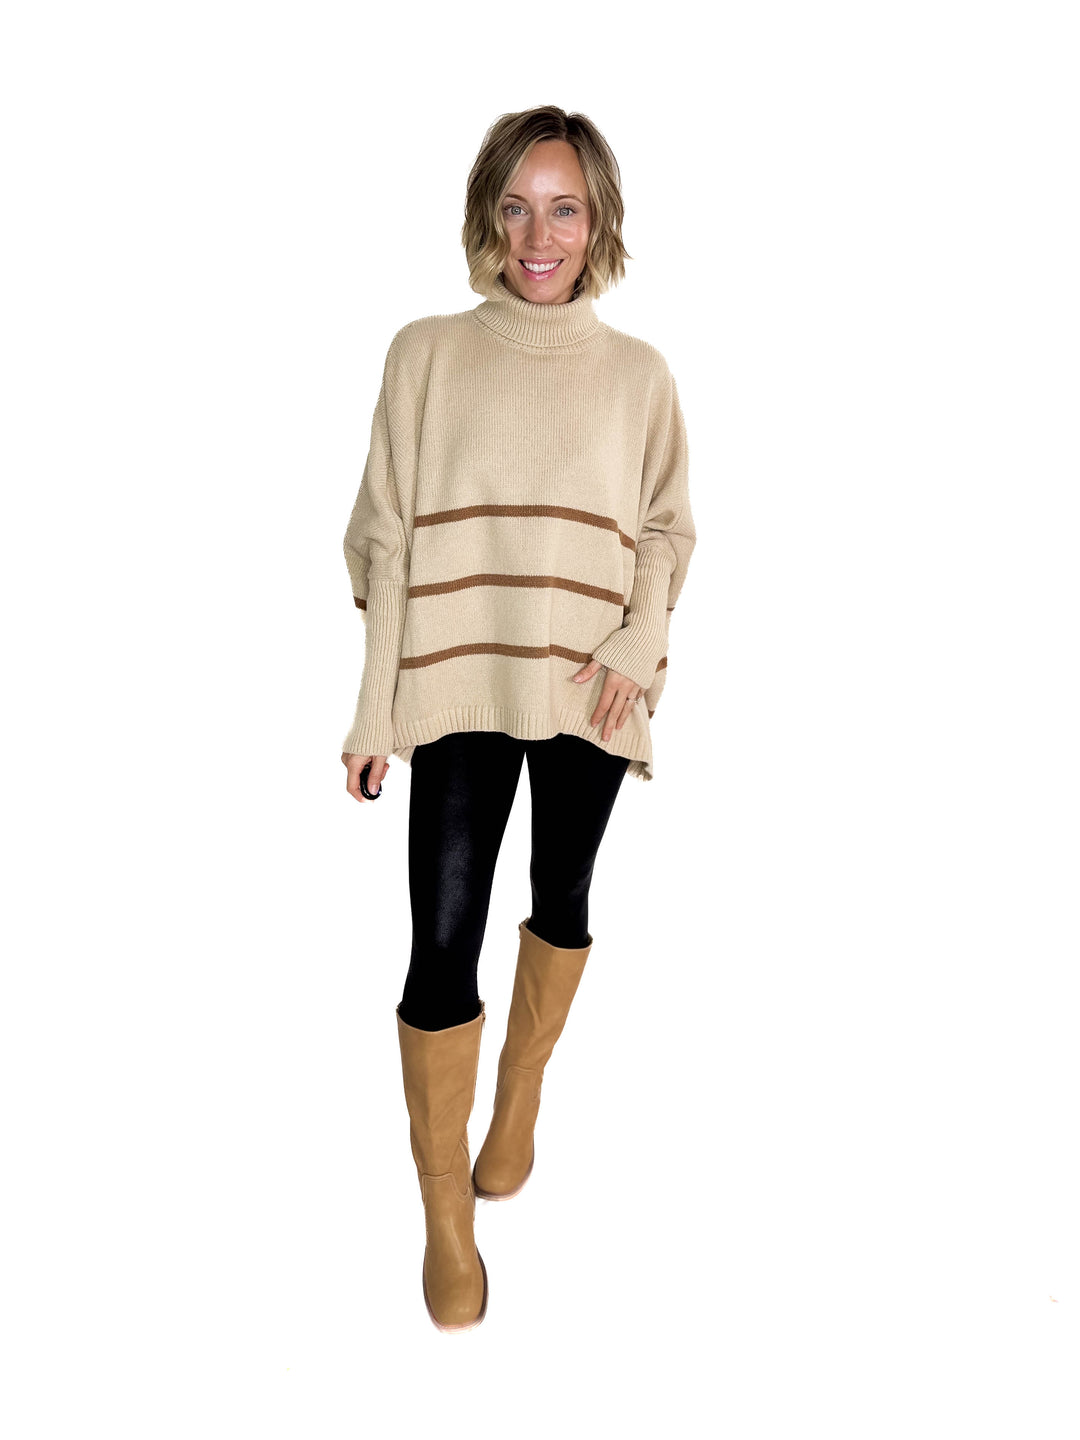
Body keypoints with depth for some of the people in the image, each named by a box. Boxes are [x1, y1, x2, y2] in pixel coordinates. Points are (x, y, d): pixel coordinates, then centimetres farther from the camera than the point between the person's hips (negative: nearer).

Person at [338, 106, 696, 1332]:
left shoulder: (637, 373, 3)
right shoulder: (426, 354, 0)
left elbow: (667, 526, 10)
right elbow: (385, 535, 0)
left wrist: (640, 644, -8)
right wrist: (376, 707, -3)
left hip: (589, 690, 2)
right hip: (460, 688, -2)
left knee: (562, 899, 17)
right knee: (443, 942, -5)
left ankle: (520, 1095, 43)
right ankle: (445, 1209, 11)